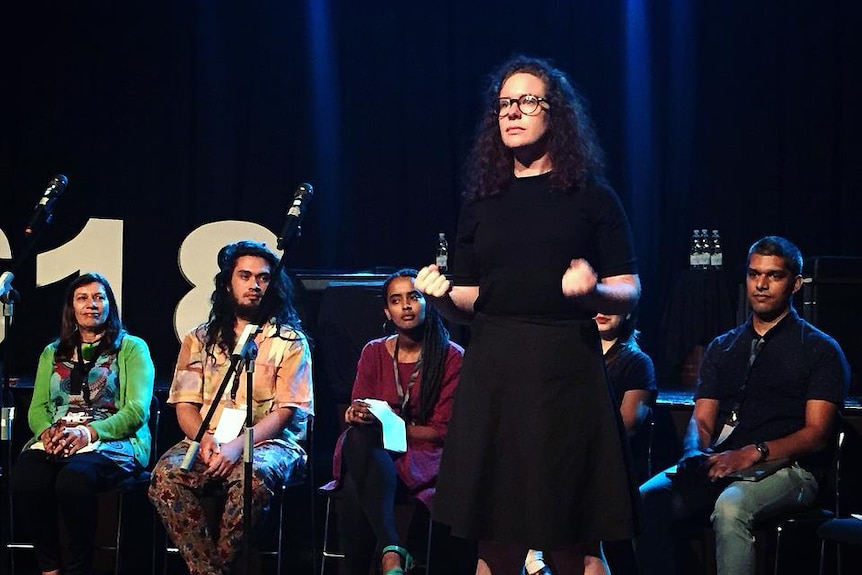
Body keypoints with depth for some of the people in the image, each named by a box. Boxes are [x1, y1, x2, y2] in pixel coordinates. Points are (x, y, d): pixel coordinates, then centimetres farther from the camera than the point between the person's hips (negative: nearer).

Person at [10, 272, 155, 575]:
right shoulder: (53, 353, 24)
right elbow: (37, 408, 16)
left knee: (73, 479, -38)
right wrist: (47, 431, -9)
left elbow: (137, 410, -3)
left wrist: (89, 432, -17)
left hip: (113, 443, -4)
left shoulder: (132, 348, 9)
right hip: (55, 442, 4)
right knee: (24, 479, -32)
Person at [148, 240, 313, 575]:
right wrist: (205, 439, -13)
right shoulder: (200, 340, 16)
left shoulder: (290, 342, 7)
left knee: (252, 476, -38)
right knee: (166, 475, -30)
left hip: (267, 442, -2)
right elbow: (185, 405, 10)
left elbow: (286, 411, -2)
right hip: (207, 443, 3)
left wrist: (238, 445, -18)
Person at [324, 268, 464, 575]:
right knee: (358, 437, -37)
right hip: (371, 453, 3)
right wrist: (357, 416, -15)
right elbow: (357, 413, 11)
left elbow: (441, 431, -3)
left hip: (424, 459, -3)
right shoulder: (374, 352, 13)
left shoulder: (452, 357, 1)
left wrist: (384, 423, -15)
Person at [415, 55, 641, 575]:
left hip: (565, 371, -3)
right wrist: (443, 294, -6)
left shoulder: (591, 196, 4)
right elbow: (470, 302, 15)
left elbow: (629, 293, 1)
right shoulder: (483, 203, 13)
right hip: (492, 373, 3)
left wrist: (592, 290, -19)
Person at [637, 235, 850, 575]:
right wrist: (695, 453, -9)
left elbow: (816, 434, -3)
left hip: (785, 468, -4)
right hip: (719, 466, 5)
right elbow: (702, 419, 16)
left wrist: (754, 453, -18)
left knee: (730, 506, -38)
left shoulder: (820, 349, 8)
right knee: (648, 499, -25)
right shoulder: (722, 347, 23)